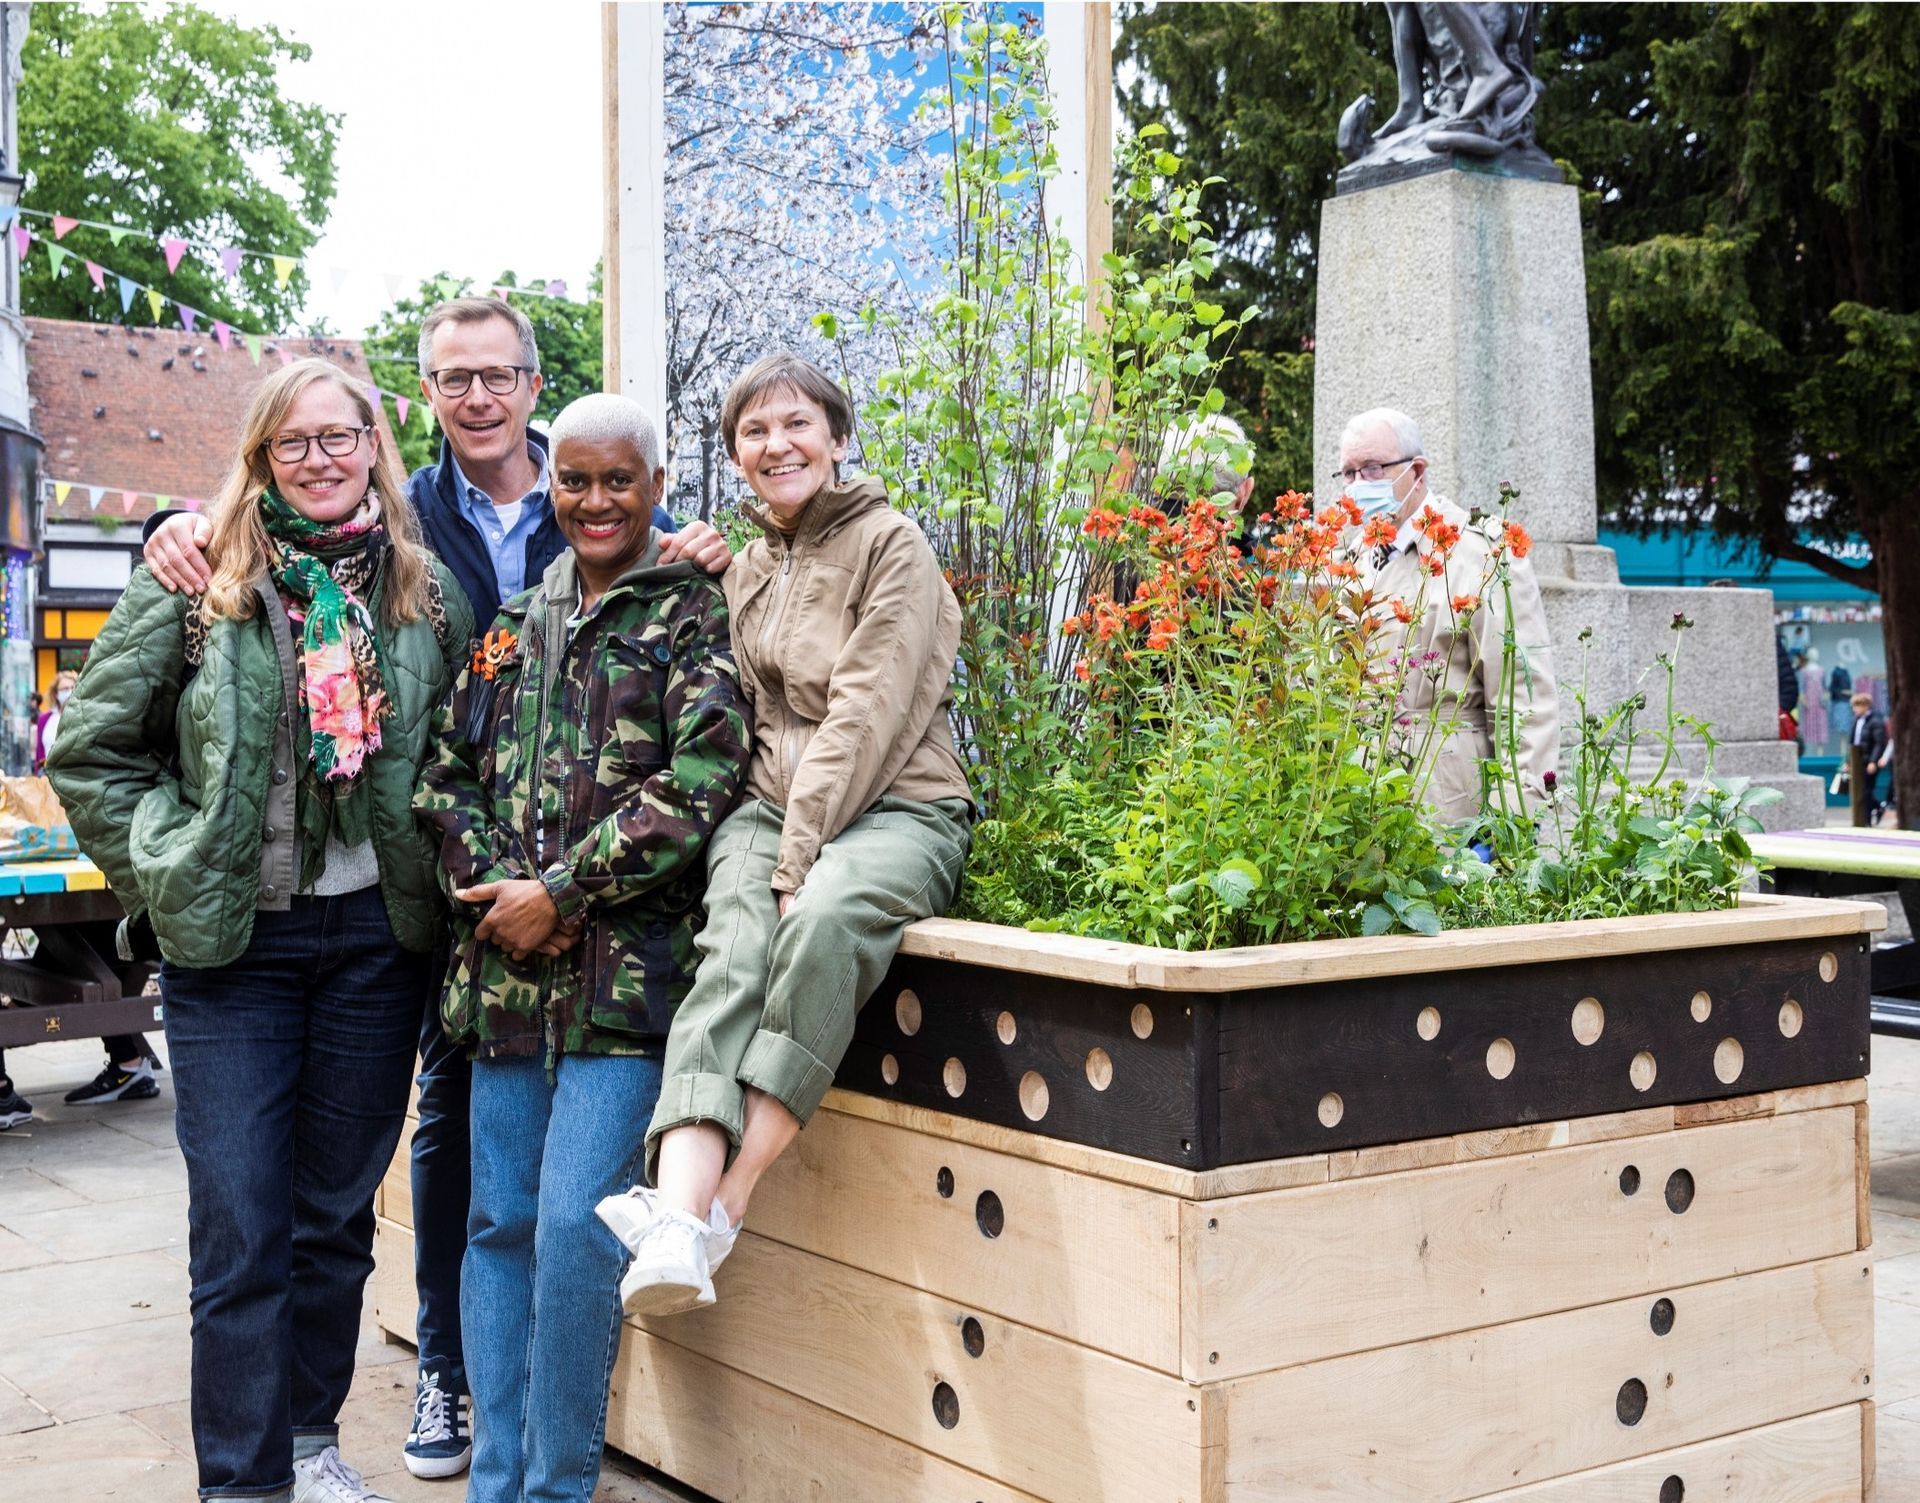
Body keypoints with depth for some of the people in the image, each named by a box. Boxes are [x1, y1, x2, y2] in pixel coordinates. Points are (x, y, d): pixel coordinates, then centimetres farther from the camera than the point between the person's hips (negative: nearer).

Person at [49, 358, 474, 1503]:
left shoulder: (429, 594, 6)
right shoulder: (195, 583, -1)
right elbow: (90, 751, 1)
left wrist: (429, 864, 2)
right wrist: (172, 863, -6)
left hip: (376, 937, 2)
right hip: (230, 942, -2)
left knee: (339, 1215, 12)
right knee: (241, 1230, -1)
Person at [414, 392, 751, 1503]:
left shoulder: (693, 614, -1)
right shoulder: (515, 624, 17)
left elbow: (701, 780, -12)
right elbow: (451, 771, 15)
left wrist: (559, 892, -13)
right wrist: (490, 886, -4)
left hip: (624, 974, -5)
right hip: (506, 969, 6)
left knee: (575, 1225, -10)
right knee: (499, 1223, 9)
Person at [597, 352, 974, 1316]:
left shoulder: (891, 543, 2)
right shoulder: (745, 569, 22)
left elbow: (866, 713, -10)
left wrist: (802, 851, -18)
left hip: (893, 809, -4)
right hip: (770, 804, 4)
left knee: (822, 918, -38)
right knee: (732, 949, -29)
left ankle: (720, 1209, -37)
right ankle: (678, 1226, -46)